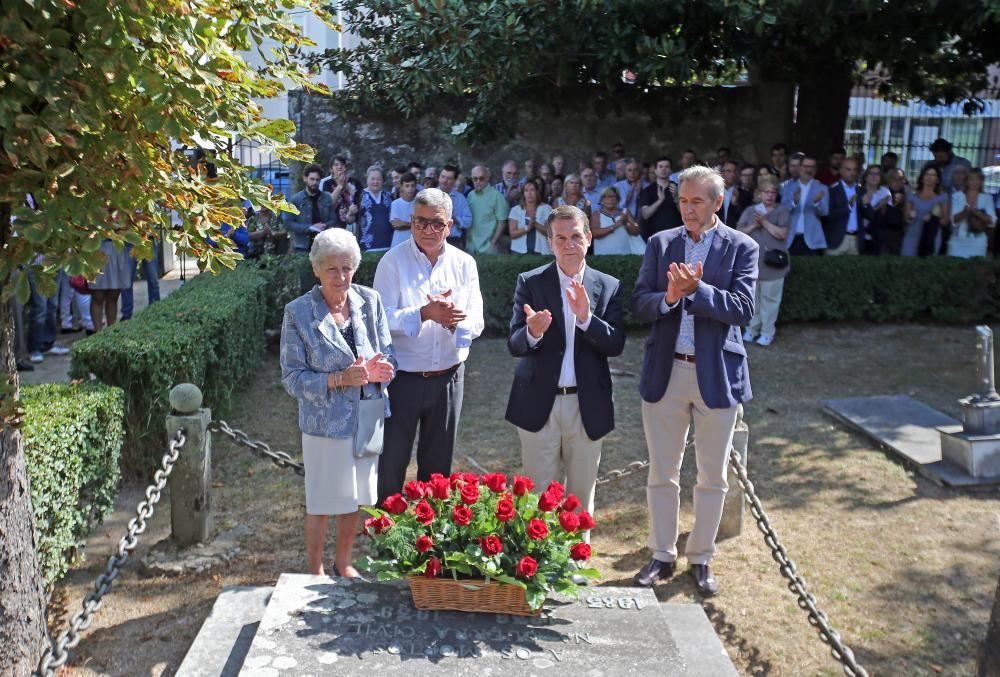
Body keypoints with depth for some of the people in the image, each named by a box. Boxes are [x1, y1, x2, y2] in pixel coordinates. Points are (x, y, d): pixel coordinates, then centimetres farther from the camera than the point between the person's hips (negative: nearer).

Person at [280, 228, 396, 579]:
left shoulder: (369, 301, -3)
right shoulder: (298, 313, -13)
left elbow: (388, 354, 5)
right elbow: (292, 377, -12)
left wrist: (379, 369, -19)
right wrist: (339, 380, -25)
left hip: (366, 418, 4)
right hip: (325, 422, -4)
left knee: (354, 498, 19)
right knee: (322, 504, 10)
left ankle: (343, 563, 41)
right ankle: (315, 573, 32)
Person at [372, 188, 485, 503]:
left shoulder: (464, 264, 3)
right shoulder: (393, 261, -7)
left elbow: (475, 322, -3)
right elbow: (382, 319, -15)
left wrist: (451, 319, -24)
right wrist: (425, 314, -28)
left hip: (448, 378, 4)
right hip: (403, 378, -3)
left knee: (438, 465, 17)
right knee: (391, 463, 6)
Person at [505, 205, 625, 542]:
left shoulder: (609, 287, 1)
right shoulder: (530, 282, -3)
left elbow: (616, 345, -8)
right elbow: (514, 345, -10)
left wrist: (586, 317, -24)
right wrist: (532, 332, -32)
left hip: (588, 404, 2)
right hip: (539, 403, -1)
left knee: (581, 493, 14)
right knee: (537, 494, 8)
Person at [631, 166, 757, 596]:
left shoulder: (741, 248, -2)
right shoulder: (660, 244, 4)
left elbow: (743, 309, -13)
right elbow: (639, 306, -2)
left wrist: (696, 290, -24)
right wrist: (668, 297, -22)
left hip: (717, 374, -1)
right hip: (665, 372, 2)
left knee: (712, 477, 10)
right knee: (661, 474, 11)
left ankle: (701, 559, 27)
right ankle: (662, 556, 27)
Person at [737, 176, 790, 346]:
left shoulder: (782, 211, -1)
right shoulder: (750, 211, 8)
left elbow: (782, 234, -13)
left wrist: (764, 222, -15)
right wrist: (753, 226, -11)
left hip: (772, 263, -3)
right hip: (751, 262, 3)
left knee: (769, 298, 1)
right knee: (752, 297, 10)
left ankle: (767, 332, 9)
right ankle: (751, 329, 21)